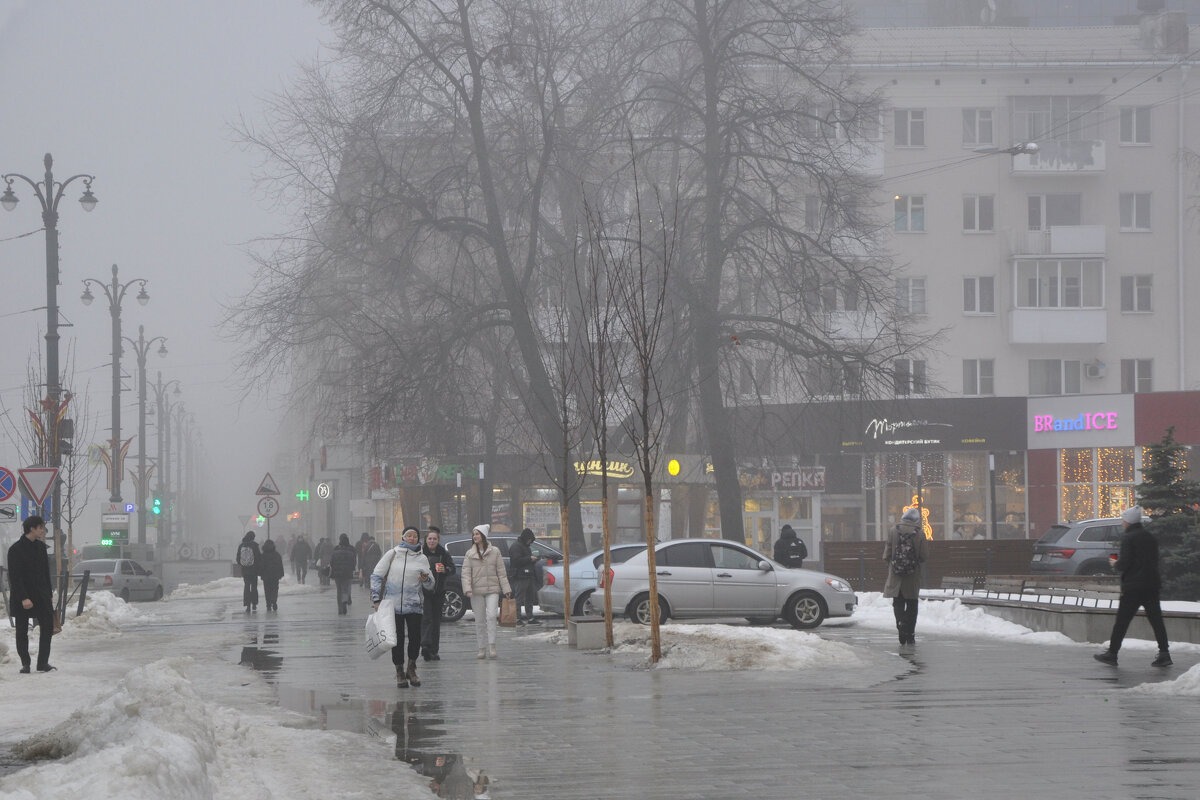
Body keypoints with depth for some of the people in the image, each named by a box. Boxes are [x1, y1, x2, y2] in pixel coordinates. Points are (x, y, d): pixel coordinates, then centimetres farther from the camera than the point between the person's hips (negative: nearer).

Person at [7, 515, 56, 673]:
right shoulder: (16, 549, -11)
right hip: (22, 596, -5)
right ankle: (25, 663, 11)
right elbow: (14, 577, -14)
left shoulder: (40, 546, 9)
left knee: (47, 627, -3)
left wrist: (49, 593, 12)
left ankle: (43, 663, 1)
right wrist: (23, 598, -19)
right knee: (22, 630, 3)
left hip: (41, 595, 5)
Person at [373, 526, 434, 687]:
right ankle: (399, 672, 16)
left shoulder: (422, 558, 7)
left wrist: (426, 579, -17)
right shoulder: (393, 554, 3)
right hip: (393, 604, -1)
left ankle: (411, 669, 15)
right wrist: (376, 599, -4)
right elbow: (376, 576, 3)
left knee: (415, 638, -6)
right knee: (397, 639, 2)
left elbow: (430, 585, 7)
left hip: (413, 605, 1)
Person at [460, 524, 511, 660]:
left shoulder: (494, 551, 6)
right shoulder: (470, 554, 7)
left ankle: (492, 647, -15)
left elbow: (501, 571, 7)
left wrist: (506, 589, 2)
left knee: (491, 616, -16)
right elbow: (466, 573, 1)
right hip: (476, 591, 1)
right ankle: (481, 649, 9)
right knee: (479, 621, 3)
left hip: (492, 590, -1)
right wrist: (467, 589, -12)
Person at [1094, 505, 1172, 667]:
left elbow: (1124, 563, -18)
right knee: (1156, 619, 6)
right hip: (1152, 584, 6)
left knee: (1122, 621, 1)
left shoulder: (1128, 538, -11)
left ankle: (1112, 653, 6)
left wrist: (1115, 565, 5)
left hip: (1133, 586, -6)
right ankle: (1164, 653, 1)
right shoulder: (1150, 537, 11)